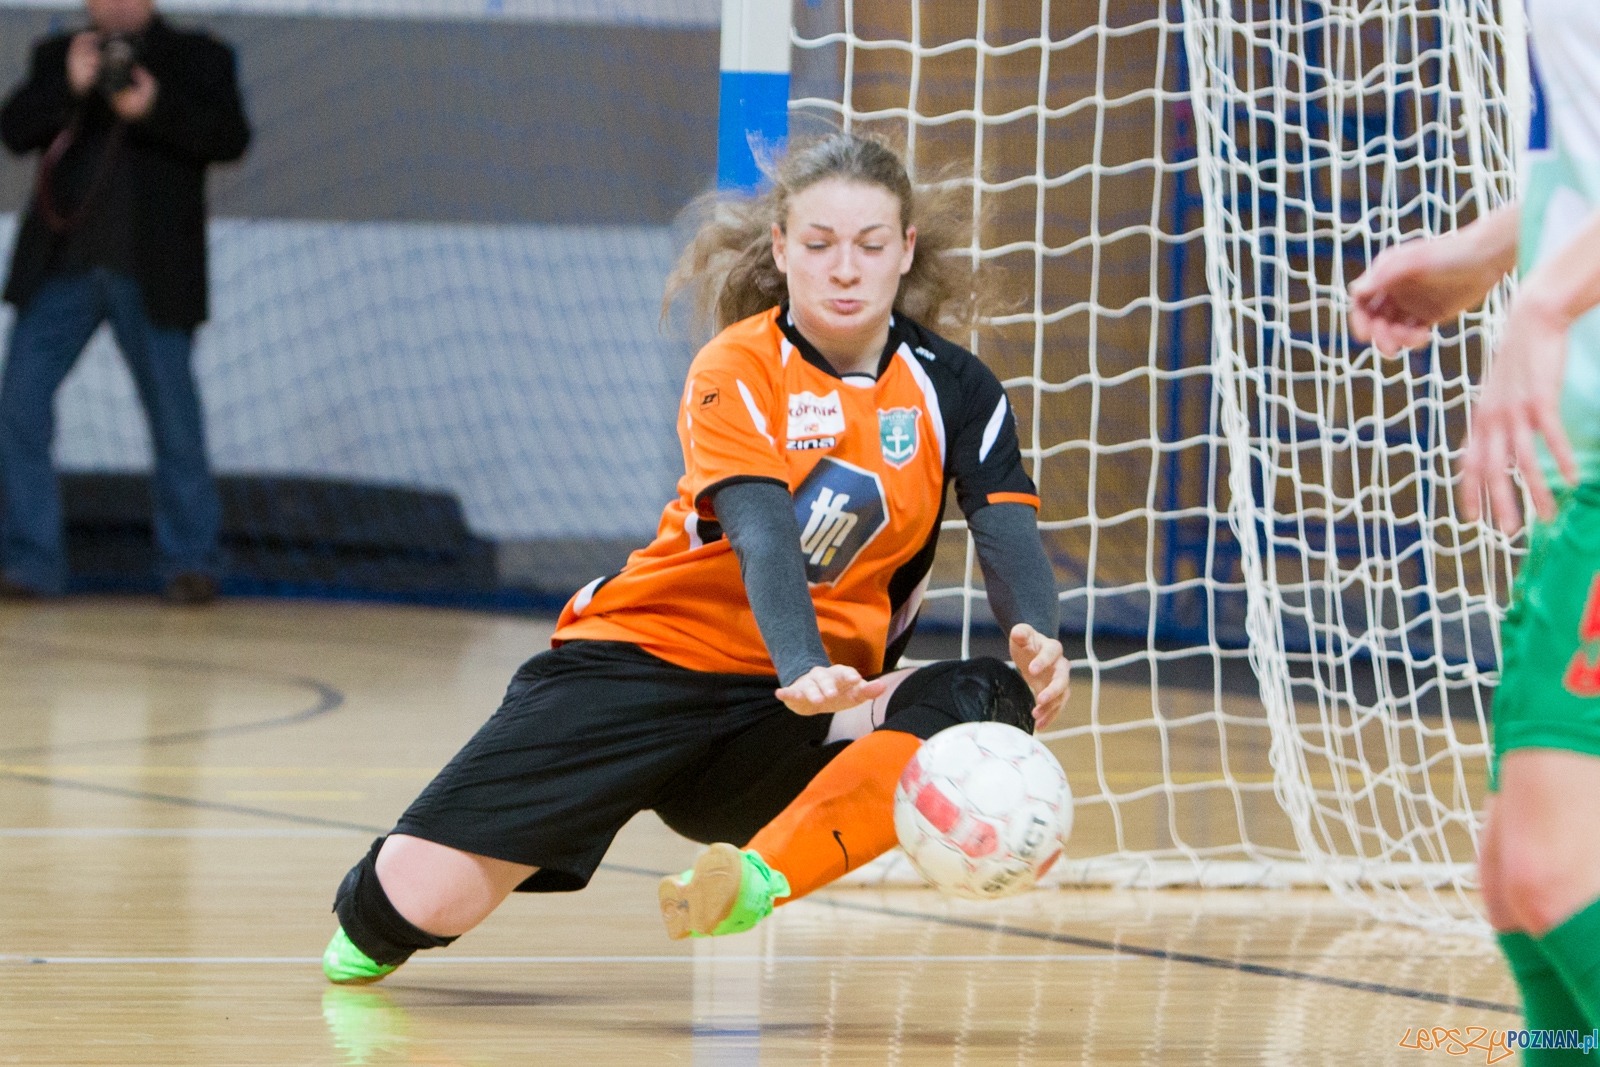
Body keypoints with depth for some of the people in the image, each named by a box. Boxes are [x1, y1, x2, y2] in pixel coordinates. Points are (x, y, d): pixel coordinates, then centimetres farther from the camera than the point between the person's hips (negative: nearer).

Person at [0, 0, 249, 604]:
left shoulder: (197, 58, 6)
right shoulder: (58, 56, 13)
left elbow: (230, 139, -7)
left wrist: (155, 109, -21)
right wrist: (68, 86, -16)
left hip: (150, 274, -2)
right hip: (61, 264, 2)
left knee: (173, 415, 1)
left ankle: (190, 563, 13)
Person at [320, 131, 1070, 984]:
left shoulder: (954, 390, 0)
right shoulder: (738, 370, -10)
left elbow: (1008, 531, -14)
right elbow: (762, 532, -26)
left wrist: (1039, 640, -37)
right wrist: (802, 667, -45)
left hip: (792, 718, 2)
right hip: (650, 654, -2)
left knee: (989, 702, -30)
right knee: (424, 898, -16)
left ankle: (761, 878, -43)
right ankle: (379, 918, 24)